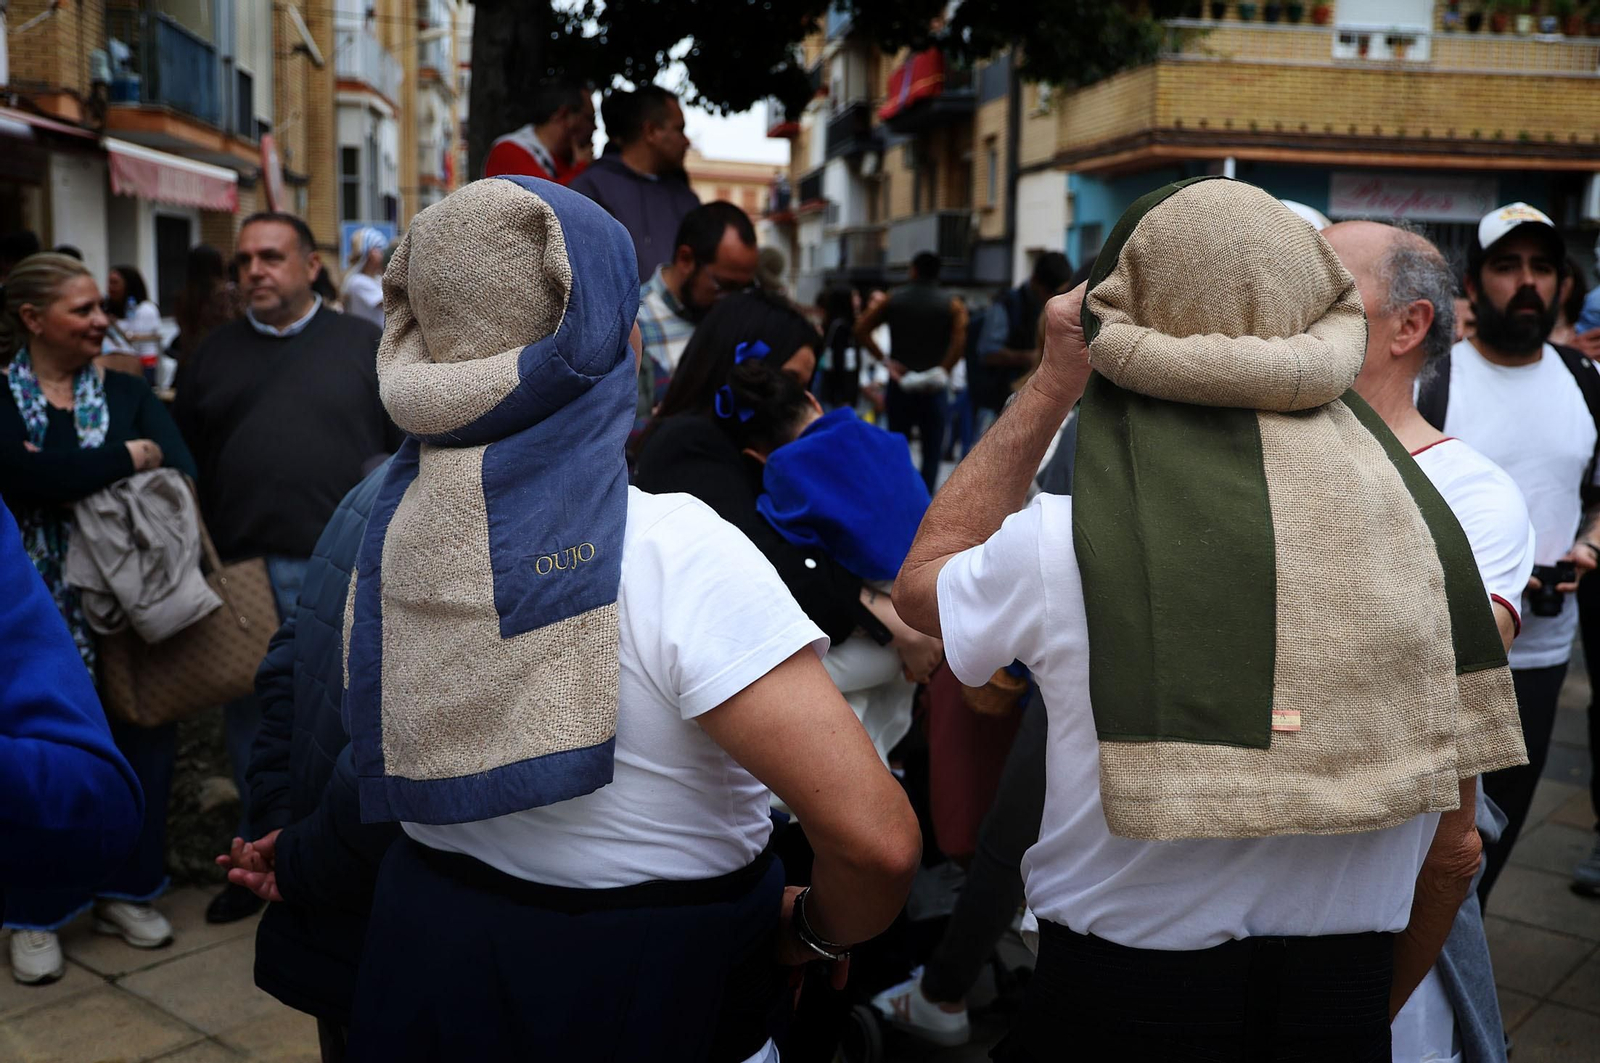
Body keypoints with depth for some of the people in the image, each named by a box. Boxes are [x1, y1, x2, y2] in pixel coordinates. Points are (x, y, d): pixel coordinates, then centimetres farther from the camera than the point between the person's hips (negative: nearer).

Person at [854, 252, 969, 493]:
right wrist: (944, 371, -12)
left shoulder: (892, 301, 6)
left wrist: (885, 360, -1)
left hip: (899, 383, 2)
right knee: (931, 451, 4)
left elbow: (861, 330, -3)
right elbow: (960, 339, -19)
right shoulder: (953, 305, 0)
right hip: (932, 388, -2)